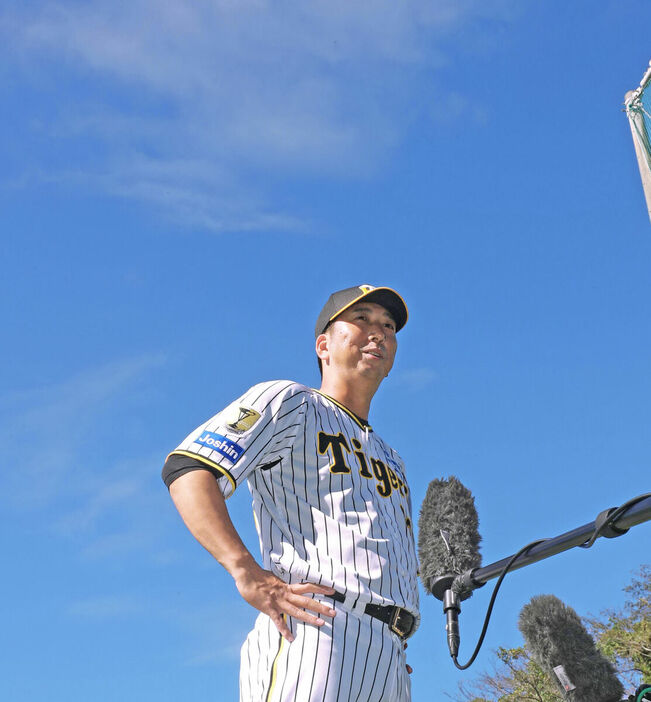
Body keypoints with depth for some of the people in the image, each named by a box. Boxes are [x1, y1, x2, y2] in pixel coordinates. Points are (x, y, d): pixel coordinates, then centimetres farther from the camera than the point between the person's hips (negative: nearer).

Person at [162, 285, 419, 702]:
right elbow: (187, 469, -6)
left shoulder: (391, 461, 32)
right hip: (316, 632, -8)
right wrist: (247, 573, -20)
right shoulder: (290, 402, 8)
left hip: (390, 664, 8)